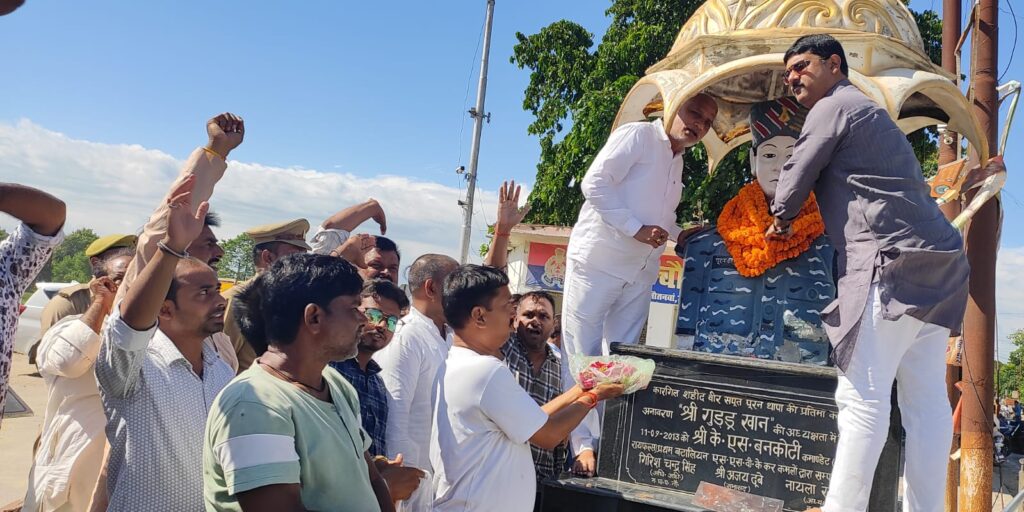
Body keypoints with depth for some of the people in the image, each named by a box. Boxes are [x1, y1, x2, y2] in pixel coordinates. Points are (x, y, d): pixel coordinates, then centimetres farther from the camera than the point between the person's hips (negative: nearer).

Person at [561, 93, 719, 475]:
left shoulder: (677, 163, 18)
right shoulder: (636, 135, -6)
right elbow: (595, 182, -16)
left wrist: (678, 234, 9)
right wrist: (636, 229, -20)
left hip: (640, 273, 8)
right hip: (598, 261, -7)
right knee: (582, 353, -2)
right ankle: (584, 444, 2)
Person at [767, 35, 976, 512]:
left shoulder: (834, 106, 0)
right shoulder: (869, 112, 28)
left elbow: (796, 175, 1)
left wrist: (781, 219, 19)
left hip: (893, 260, -10)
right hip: (935, 260, 10)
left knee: (863, 396, -9)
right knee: (926, 401, 8)